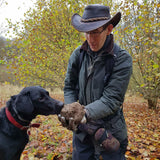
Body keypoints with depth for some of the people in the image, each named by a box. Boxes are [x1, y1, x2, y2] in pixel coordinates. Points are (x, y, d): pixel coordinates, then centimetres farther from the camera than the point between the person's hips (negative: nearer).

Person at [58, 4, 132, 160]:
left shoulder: (122, 59, -17)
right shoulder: (78, 54, -4)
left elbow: (112, 99, -21)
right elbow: (69, 87, 2)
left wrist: (85, 112, -34)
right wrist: (71, 111, -15)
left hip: (110, 131, -3)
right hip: (82, 129, 4)